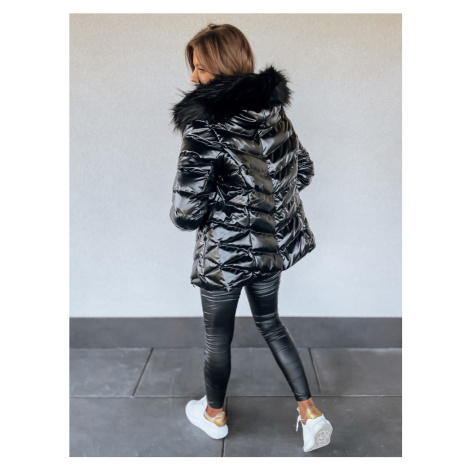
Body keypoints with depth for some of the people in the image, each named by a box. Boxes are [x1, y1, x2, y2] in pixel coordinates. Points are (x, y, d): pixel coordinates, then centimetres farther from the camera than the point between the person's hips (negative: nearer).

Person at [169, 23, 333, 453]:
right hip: (275, 241, 7)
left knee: (218, 336, 17)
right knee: (270, 321, 26)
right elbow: (304, 171, 11)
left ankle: (214, 415, 43)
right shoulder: (273, 110, -1)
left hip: (226, 251, -6)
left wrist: (183, 215, 1)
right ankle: (311, 413, 30)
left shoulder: (205, 126, -23)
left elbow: (186, 211, -22)